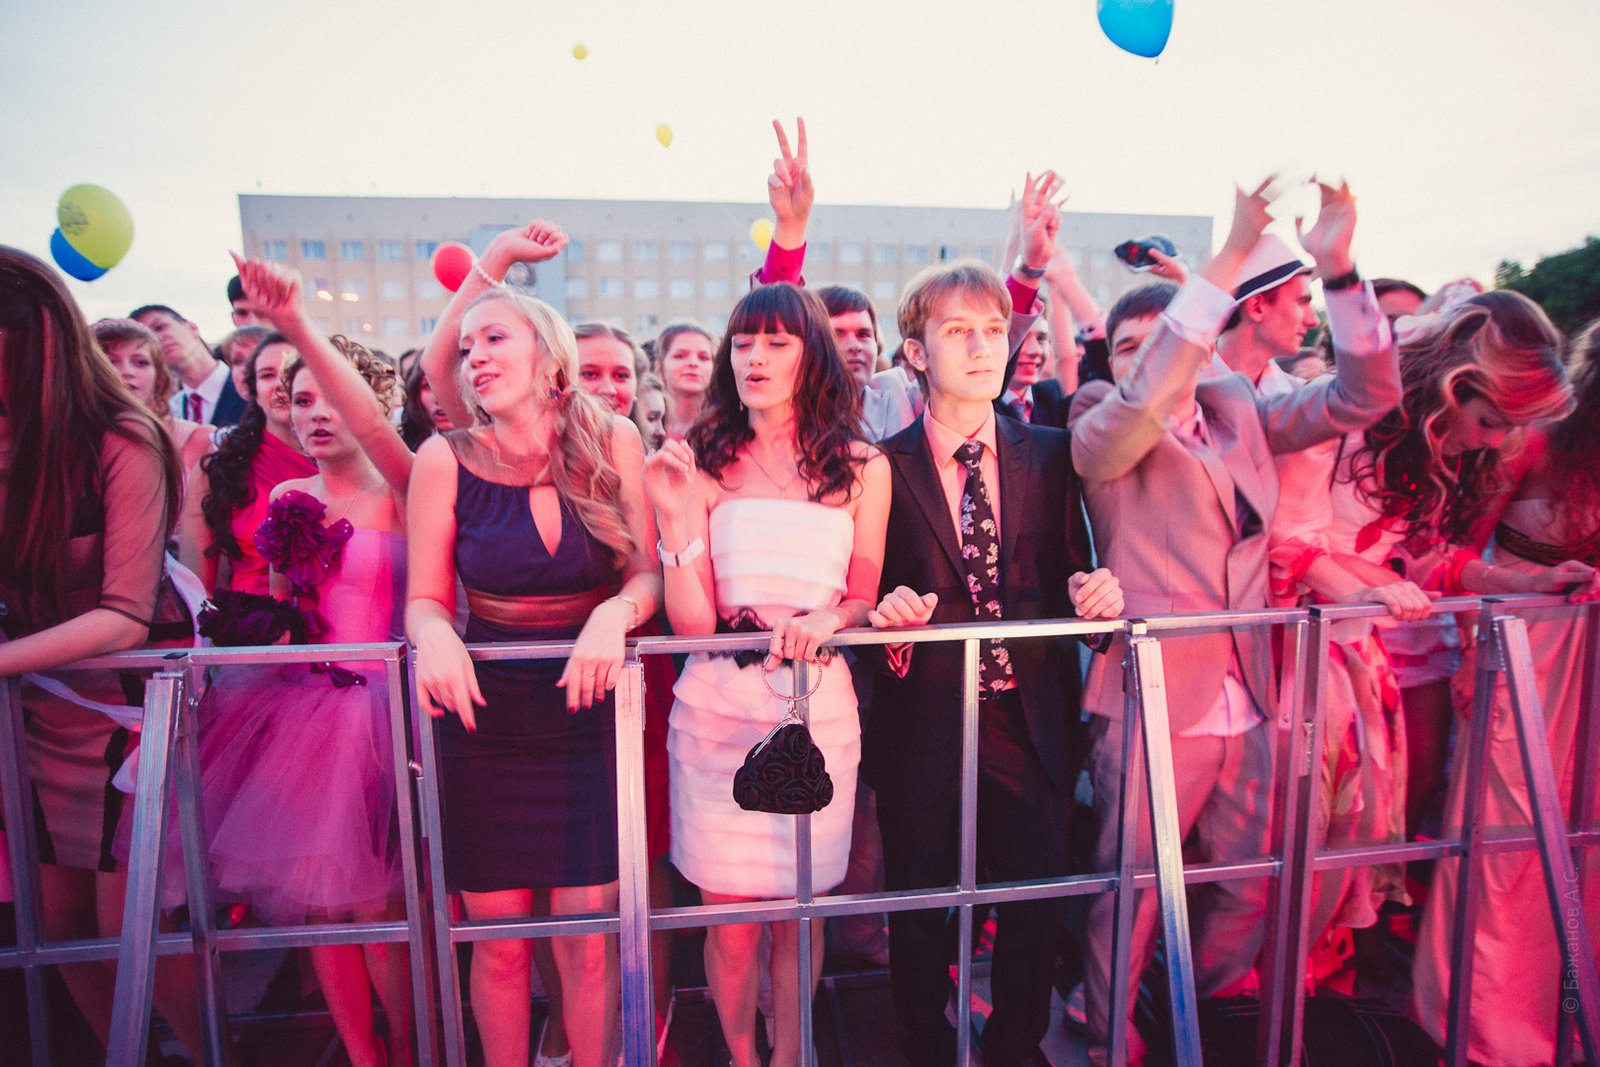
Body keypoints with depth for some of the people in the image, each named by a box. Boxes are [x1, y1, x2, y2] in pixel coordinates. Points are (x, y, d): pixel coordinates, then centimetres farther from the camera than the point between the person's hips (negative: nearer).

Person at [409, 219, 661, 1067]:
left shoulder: (612, 442, -4)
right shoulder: (446, 460, -4)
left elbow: (650, 573, -2)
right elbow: (424, 598, 2)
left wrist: (615, 614, -22)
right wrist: (435, 633, -20)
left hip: (588, 715, 0)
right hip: (484, 719, 1)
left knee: (586, 941, 7)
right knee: (498, 941, 13)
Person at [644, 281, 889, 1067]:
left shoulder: (862, 469, 4)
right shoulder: (704, 465, 1)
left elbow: (862, 601, 8)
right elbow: (690, 625, -4)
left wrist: (825, 620, -13)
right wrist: (675, 518, -16)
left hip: (820, 703, 1)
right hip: (718, 707, 0)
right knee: (729, 916, 9)